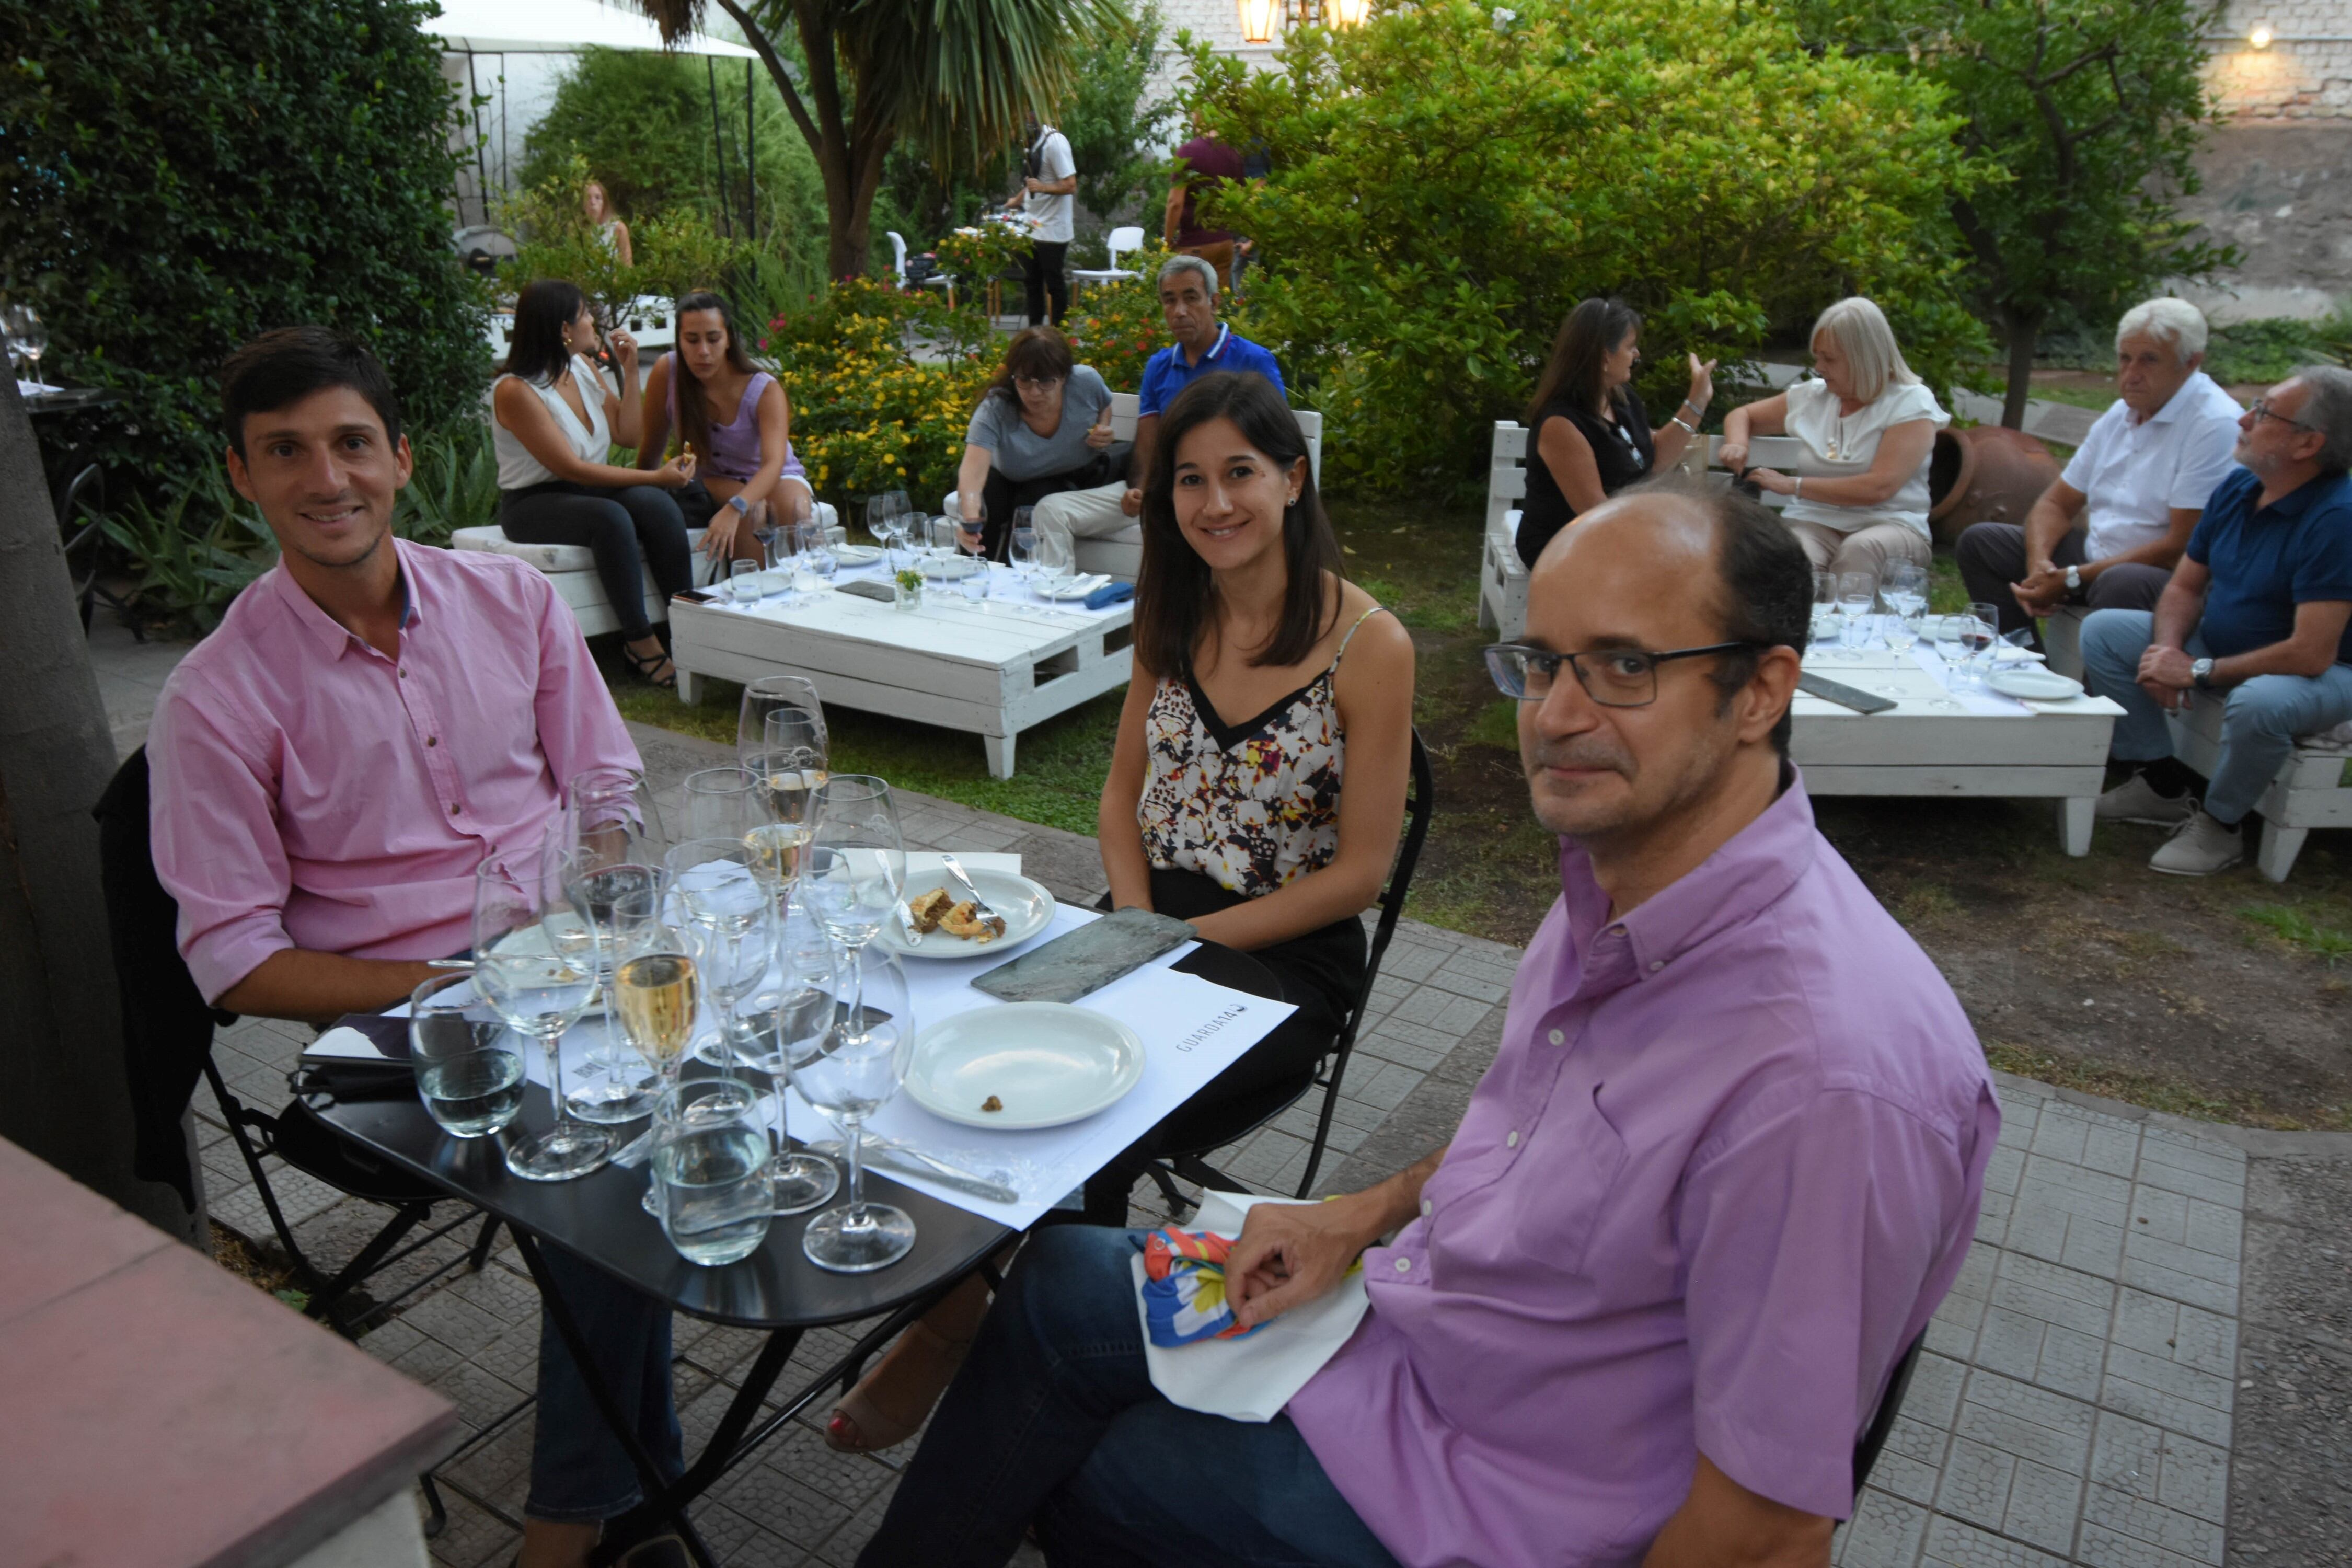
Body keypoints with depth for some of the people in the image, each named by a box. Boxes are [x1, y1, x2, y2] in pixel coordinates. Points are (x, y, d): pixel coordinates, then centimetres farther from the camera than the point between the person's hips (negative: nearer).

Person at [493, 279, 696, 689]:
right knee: (610, 517, -37)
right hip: (533, 504, -6)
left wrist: (630, 372, 3)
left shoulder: (584, 368, 8)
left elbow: (629, 434, 12)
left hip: (590, 491, 6)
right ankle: (639, 641, -28)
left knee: (659, 504, -25)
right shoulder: (515, 391, -16)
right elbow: (571, 468, -21)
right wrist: (654, 477, -23)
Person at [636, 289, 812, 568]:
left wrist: (734, 509, -52)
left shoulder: (765, 390, -22)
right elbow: (651, 449, -7)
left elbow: (774, 462, -37)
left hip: (775, 478, 0)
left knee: (794, 508, -34)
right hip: (713, 481, 0)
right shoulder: (666, 372, -17)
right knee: (752, 511, -33)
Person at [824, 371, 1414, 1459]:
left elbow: (1359, 871, -11)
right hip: (1156, 923, 5)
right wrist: (1135, 922, -7)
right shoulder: (1174, 620, 6)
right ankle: (952, 1312, -5)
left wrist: (1185, 942, -15)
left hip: (1284, 960, -5)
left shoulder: (1368, 646, -12)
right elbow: (1124, 793, 12)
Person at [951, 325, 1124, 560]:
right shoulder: (995, 410, -31)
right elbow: (973, 466, -46)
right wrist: (970, 516, -66)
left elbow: (1105, 406, 4)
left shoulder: (1087, 382, -23)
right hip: (1012, 482, 0)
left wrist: (1103, 430, -19)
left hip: (1077, 477, 1)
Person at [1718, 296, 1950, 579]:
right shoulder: (1812, 395, 13)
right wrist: (1737, 445, 4)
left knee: (1861, 549, -39)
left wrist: (1793, 485, -12)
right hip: (1814, 522, 2)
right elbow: (1742, 415, 28)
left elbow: (1878, 488, -15)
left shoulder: (1911, 403, -1)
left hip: (1887, 524, -2)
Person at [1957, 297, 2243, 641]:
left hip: (2173, 575, -8)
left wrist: (2073, 578, -22)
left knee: (2120, 583, -41)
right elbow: (2057, 503, 13)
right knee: (1980, 541, 2)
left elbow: (2182, 546, -21)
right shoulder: (2121, 413, 11)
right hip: (2096, 555, 9)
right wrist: (2038, 563, -10)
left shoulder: (2216, 425, -15)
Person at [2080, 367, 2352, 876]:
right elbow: (2185, 586, 6)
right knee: (2102, 630, -2)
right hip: (2221, 644, 8)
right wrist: (2168, 648, -15)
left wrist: (2198, 672, -24)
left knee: (2257, 703, -41)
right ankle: (2161, 783, 4)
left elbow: (2311, 654, -31)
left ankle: (2219, 825, -11)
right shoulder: (2236, 488, -3)